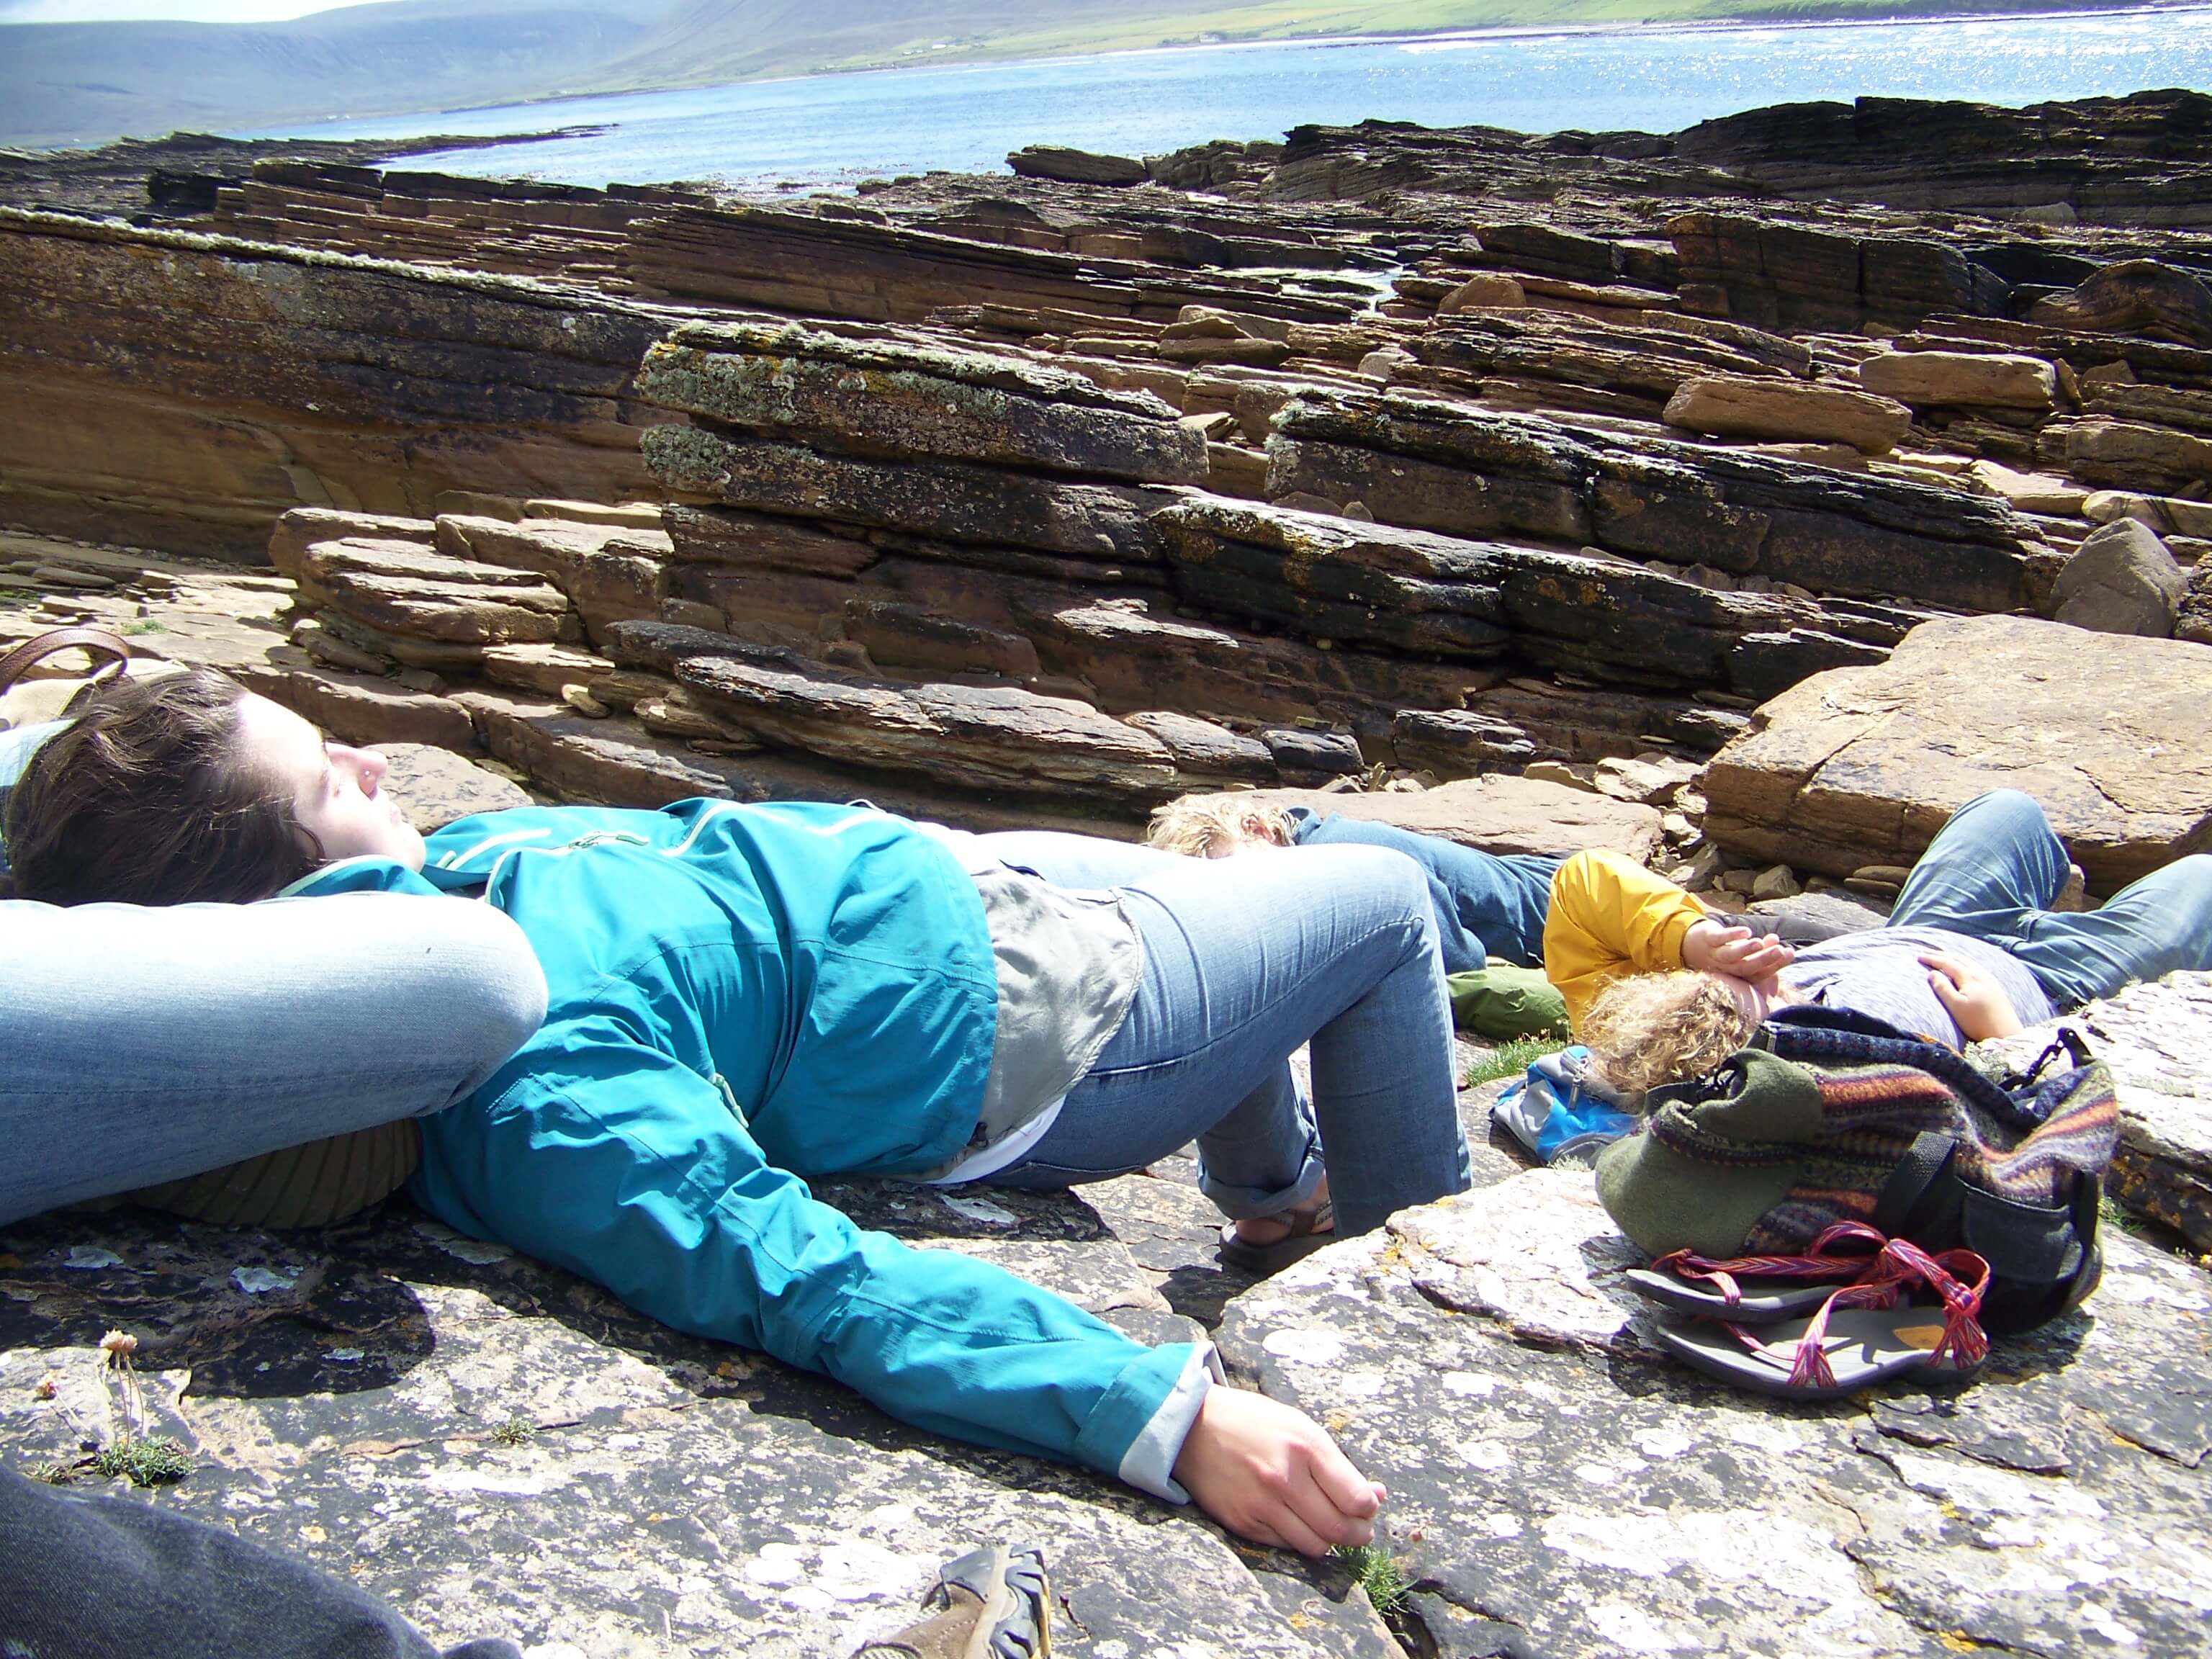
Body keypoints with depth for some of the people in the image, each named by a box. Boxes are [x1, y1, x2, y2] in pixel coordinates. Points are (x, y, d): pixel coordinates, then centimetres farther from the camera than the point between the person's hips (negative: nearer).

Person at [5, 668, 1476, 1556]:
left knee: (1227, 899, 34)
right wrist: (1170, 1412, -50)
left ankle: (1276, 1193, 60)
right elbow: (806, 1279, -46)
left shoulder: (426, 878, -13)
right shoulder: (537, 1083, -39)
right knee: (1383, 900, 10)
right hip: (1010, 1026, -9)